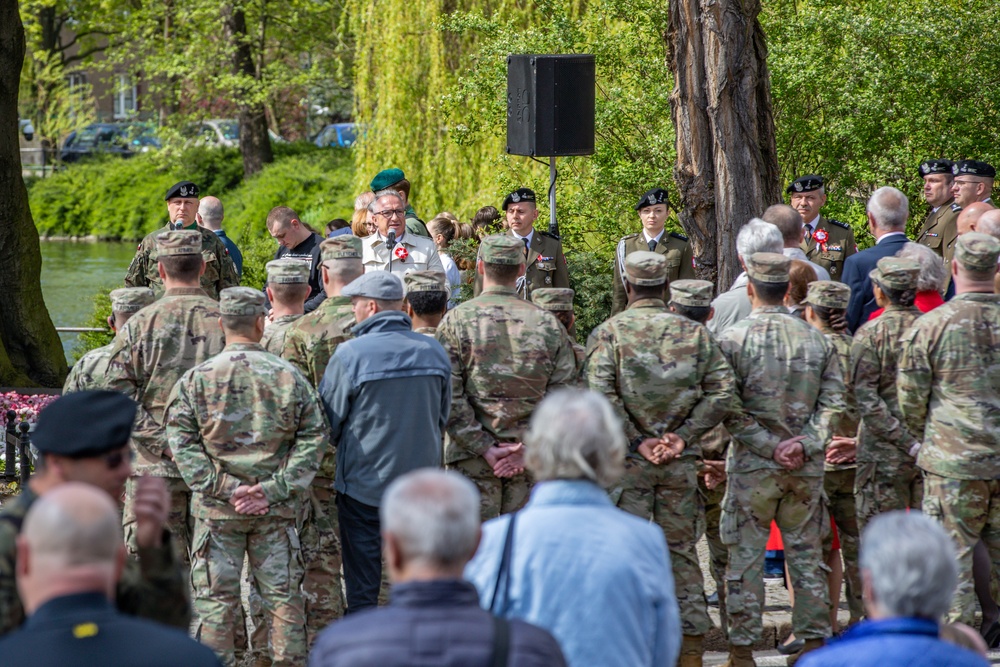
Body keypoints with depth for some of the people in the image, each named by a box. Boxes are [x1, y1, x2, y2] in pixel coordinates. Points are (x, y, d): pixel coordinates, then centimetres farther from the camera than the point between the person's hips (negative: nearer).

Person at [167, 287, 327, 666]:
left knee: (216, 602, 3)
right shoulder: (289, 376, 1)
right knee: (283, 596, 8)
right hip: (276, 511, 1)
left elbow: (181, 443, -7)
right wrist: (274, 489, -6)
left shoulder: (196, 379, -2)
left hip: (217, 508, -1)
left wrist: (225, 489, -9)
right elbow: (314, 439, -1)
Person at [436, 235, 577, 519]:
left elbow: (448, 397, -10)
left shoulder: (456, 321, -4)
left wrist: (484, 447, -7)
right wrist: (527, 448, -3)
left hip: (472, 459, -2)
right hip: (531, 463, 2)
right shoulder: (548, 324, 3)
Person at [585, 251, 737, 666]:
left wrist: (637, 442, -9)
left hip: (627, 460, -2)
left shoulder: (609, 332, -3)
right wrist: (682, 436, -4)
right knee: (682, 552, 9)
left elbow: (601, 396, -14)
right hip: (681, 461, 3)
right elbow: (722, 392, -2)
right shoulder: (694, 332, 5)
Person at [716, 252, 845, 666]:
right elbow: (833, 402, -1)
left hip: (752, 466, -3)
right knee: (806, 554, 12)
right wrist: (805, 444, -7)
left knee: (746, 557, 3)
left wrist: (770, 446, -10)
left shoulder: (733, 339, -7)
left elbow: (730, 411, -13)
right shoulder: (815, 339, 4)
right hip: (806, 468, 3)